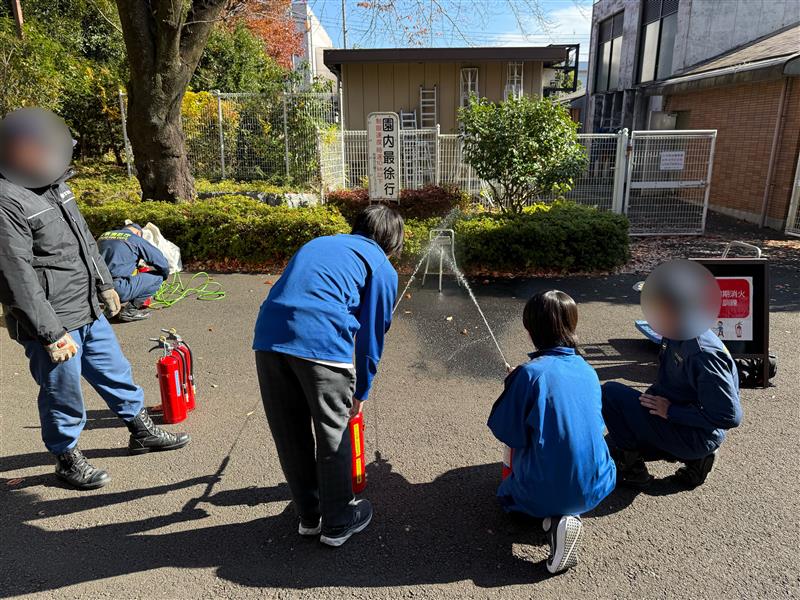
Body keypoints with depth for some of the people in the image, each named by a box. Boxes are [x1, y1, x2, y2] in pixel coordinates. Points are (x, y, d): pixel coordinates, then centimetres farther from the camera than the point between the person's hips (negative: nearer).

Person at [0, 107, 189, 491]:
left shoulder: (52, 181, 7)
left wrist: (104, 284, 23)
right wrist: (52, 334, -21)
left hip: (88, 311, 9)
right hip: (52, 322, -8)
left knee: (115, 373, 20)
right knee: (63, 394, 8)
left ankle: (142, 432, 38)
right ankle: (67, 459, 31)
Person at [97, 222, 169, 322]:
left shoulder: (103, 236, 20)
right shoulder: (136, 239, 2)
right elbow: (163, 263, 1)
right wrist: (164, 277, 22)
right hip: (118, 289, -7)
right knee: (157, 277, 5)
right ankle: (129, 311, 2)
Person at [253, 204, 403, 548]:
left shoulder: (319, 244, 30)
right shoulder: (382, 267, 13)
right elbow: (371, 335, 12)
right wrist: (361, 392, 25)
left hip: (268, 336, 6)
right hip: (322, 342, -5)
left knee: (289, 435, 19)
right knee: (333, 435, 14)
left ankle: (309, 515, 37)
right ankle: (337, 522, 32)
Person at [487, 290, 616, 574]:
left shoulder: (530, 373, -20)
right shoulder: (588, 370, -1)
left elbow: (506, 431, -12)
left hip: (543, 491, -4)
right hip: (595, 487, 4)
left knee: (507, 491, 31)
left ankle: (554, 518, -1)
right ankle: (569, 512, 6)